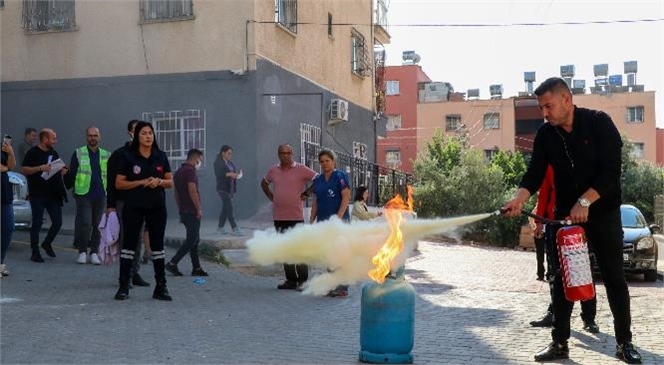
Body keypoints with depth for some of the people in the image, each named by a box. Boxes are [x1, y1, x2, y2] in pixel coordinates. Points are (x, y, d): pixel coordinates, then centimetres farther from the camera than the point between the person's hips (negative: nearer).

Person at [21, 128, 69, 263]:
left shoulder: (53, 153, 14)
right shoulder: (33, 152, -6)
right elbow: (24, 170, -12)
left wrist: (62, 171, 4)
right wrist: (40, 168, -24)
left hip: (53, 194, 6)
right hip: (38, 195, -6)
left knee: (58, 222, 4)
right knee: (37, 223, 0)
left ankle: (47, 243, 27)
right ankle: (35, 252, 8)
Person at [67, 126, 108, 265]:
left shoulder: (106, 155, 13)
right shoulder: (78, 153, 6)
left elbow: (111, 175, 15)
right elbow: (72, 174, 8)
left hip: (101, 195, 3)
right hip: (84, 194, -3)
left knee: (98, 225, 5)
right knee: (84, 223, -9)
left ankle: (94, 252, 14)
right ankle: (82, 251, 5)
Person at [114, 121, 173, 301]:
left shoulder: (161, 156, 6)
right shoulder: (128, 156, -2)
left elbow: (170, 182, 9)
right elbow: (119, 184, -4)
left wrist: (159, 181, -12)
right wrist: (141, 182, -15)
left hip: (157, 207, 3)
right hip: (133, 207, -3)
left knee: (157, 245, 6)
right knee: (129, 244, 2)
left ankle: (161, 287, 12)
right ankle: (123, 286, 10)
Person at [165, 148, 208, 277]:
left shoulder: (178, 171, 15)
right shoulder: (190, 170, -14)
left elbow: (176, 193, 19)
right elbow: (192, 191, -21)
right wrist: (199, 209, -17)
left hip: (184, 210, 10)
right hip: (192, 211, -9)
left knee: (194, 239, 12)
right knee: (192, 240, -5)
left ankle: (196, 268, 13)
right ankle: (172, 263, -8)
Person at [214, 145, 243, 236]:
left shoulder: (230, 163, 16)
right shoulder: (218, 162, -9)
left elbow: (234, 171, 19)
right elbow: (218, 174, -19)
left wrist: (237, 174, -3)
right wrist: (229, 174, -27)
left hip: (230, 188, 8)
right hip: (223, 188, -8)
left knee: (225, 208, 11)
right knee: (229, 207, -11)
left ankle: (221, 227, 19)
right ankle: (234, 228, -12)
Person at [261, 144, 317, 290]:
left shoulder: (301, 169, -4)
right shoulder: (273, 170, 10)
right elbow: (264, 183, 27)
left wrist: (306, 194, -5)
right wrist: (271, 197, 14)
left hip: (296, 216, -5)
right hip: (278, 216, 5)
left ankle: (303, 281, 2)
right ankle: (291, 280, 17)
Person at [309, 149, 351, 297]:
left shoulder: (340, 176, -4)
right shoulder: (318, 180, 15)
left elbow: (346, 197, -11)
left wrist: (338, 217, -18)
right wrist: (312, 220, 12)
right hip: (323, 221, 7)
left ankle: (342, 287, -6)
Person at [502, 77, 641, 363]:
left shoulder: (599, 123, -12)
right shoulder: (545, 134, -1)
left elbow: (610, 170, -18)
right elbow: (535, 173, -7)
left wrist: (584, 202, -28)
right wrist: (518, 199, -25)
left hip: (602, 212, -3)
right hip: (566, 214, 4)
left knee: (614, 277, 2)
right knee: (561, 278, 2)